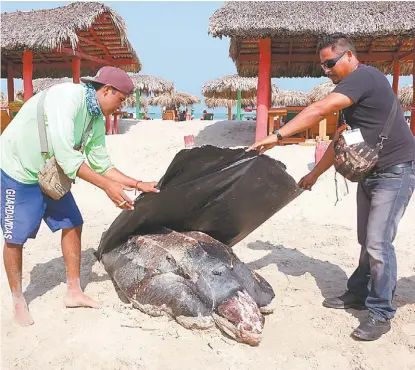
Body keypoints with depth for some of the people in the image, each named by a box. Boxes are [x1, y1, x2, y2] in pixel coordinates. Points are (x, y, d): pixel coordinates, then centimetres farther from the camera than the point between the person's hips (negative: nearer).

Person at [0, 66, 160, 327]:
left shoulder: (98, 121, -3)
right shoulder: (66, 96, -29)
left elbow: (102, 165, 3)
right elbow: (66, 157, -34)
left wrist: (138, 184, -3)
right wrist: (107, 186, -32)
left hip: (51, 174, 8)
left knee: (72, 225, 6)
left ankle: (74, 292, 19)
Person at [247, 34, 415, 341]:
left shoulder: (364, 76, -16)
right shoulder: (353, 89, 14)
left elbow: (319, 111, -30)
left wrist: (277, 136, -32)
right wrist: (314, 174, 19)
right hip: (370, 173, 10)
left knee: (378, 243, -10)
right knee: (367, 241, 16)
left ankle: (381, 314, 4)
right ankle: (359, 293, 30)